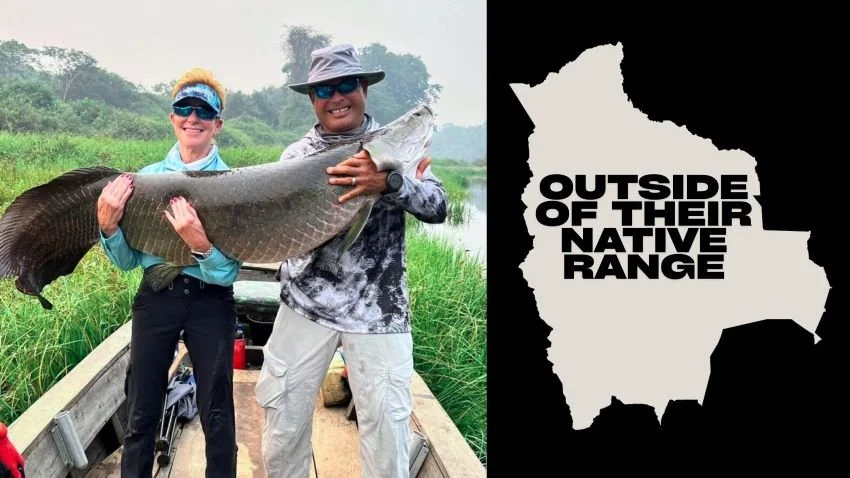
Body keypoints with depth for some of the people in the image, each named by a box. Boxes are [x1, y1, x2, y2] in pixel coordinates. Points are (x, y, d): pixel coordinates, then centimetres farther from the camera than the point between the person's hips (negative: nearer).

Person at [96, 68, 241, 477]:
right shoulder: (147, 177, 4)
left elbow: (228, 272, -10)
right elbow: (127, 261, 7)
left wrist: (201, 244, -29)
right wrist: (107, 225, -12)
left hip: (210, 303, -2)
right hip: (155, 299, 2)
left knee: (216, 415, 5)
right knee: (141, 413, 9)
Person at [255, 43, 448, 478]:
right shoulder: (295, 155, 6)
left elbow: (438, 207, -11)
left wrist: (389, 184, -34)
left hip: (378, 310, -1)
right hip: (305, 306, 2)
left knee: (387, 430, 2)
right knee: (283, 426, 10)